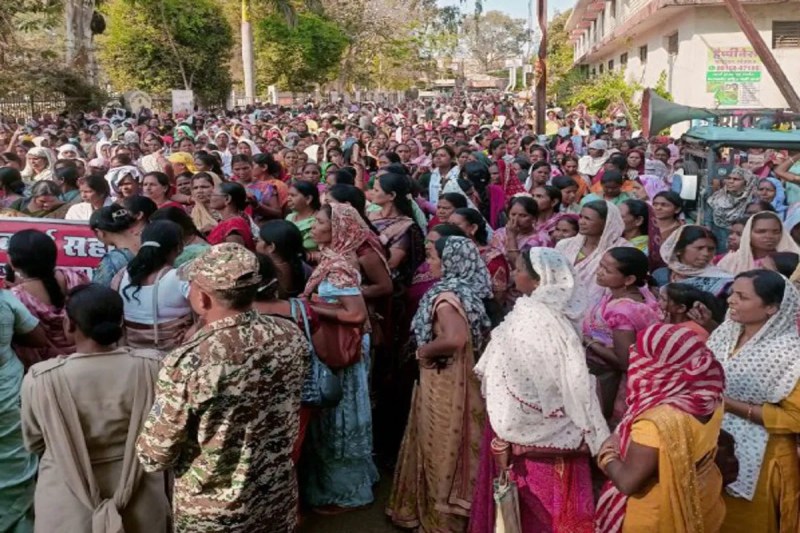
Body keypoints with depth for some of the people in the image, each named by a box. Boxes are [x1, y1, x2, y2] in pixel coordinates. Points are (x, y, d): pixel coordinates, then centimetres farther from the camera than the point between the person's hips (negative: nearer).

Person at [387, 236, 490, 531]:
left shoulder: (446, 296, -22)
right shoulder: (467, 291, 3)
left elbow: (455, 339, -38)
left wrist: (424, 351, -22)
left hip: (444, 385, -8)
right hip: (456, 380, 9)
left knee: (443, 451, 8)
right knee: (452, 449, 21)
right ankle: (449, 509, 37)